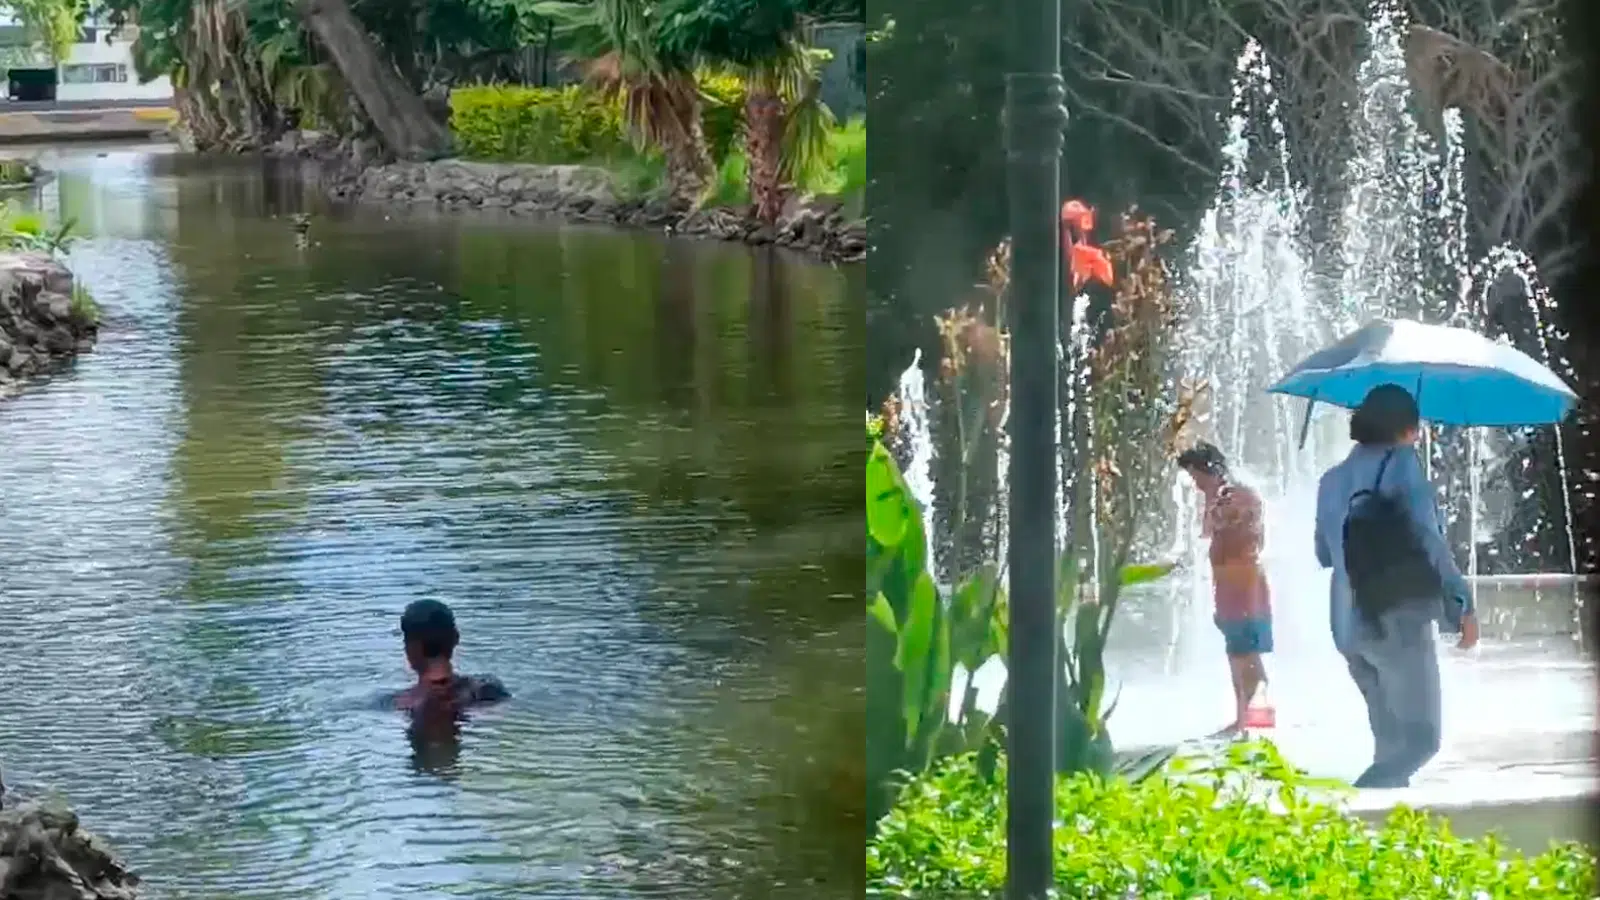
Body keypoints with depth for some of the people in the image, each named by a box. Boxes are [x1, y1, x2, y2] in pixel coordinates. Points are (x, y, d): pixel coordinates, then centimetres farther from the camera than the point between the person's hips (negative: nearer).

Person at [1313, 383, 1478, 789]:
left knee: (1392, 740, 15)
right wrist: (1461, 604, -13)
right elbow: (1428, 540, -15)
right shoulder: (1401, 464, -6)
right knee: (1420, 738, -8)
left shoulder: (1333, 479, 15)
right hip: (1398, 619, -8)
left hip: (1348, 625, 8)